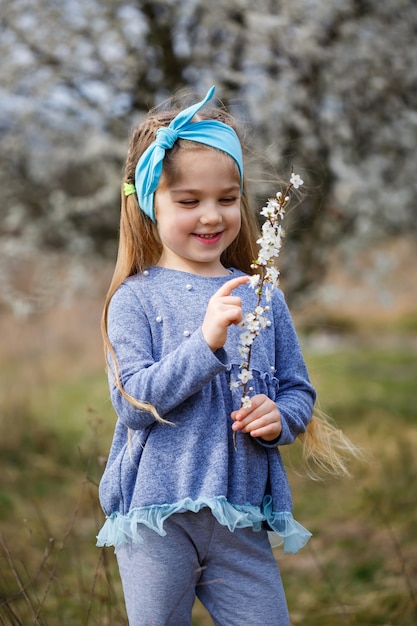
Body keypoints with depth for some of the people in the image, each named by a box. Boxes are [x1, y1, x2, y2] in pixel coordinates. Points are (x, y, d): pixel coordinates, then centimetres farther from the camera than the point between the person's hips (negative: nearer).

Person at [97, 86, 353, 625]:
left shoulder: (262, 299, 8)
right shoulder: (136, 299, -3)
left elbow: (298, 392, 13)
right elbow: (132, 402, -13)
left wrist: (280, 418, -10)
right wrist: (206, 342, -23)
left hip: (242, 518, 3)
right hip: (155, 518, -3)